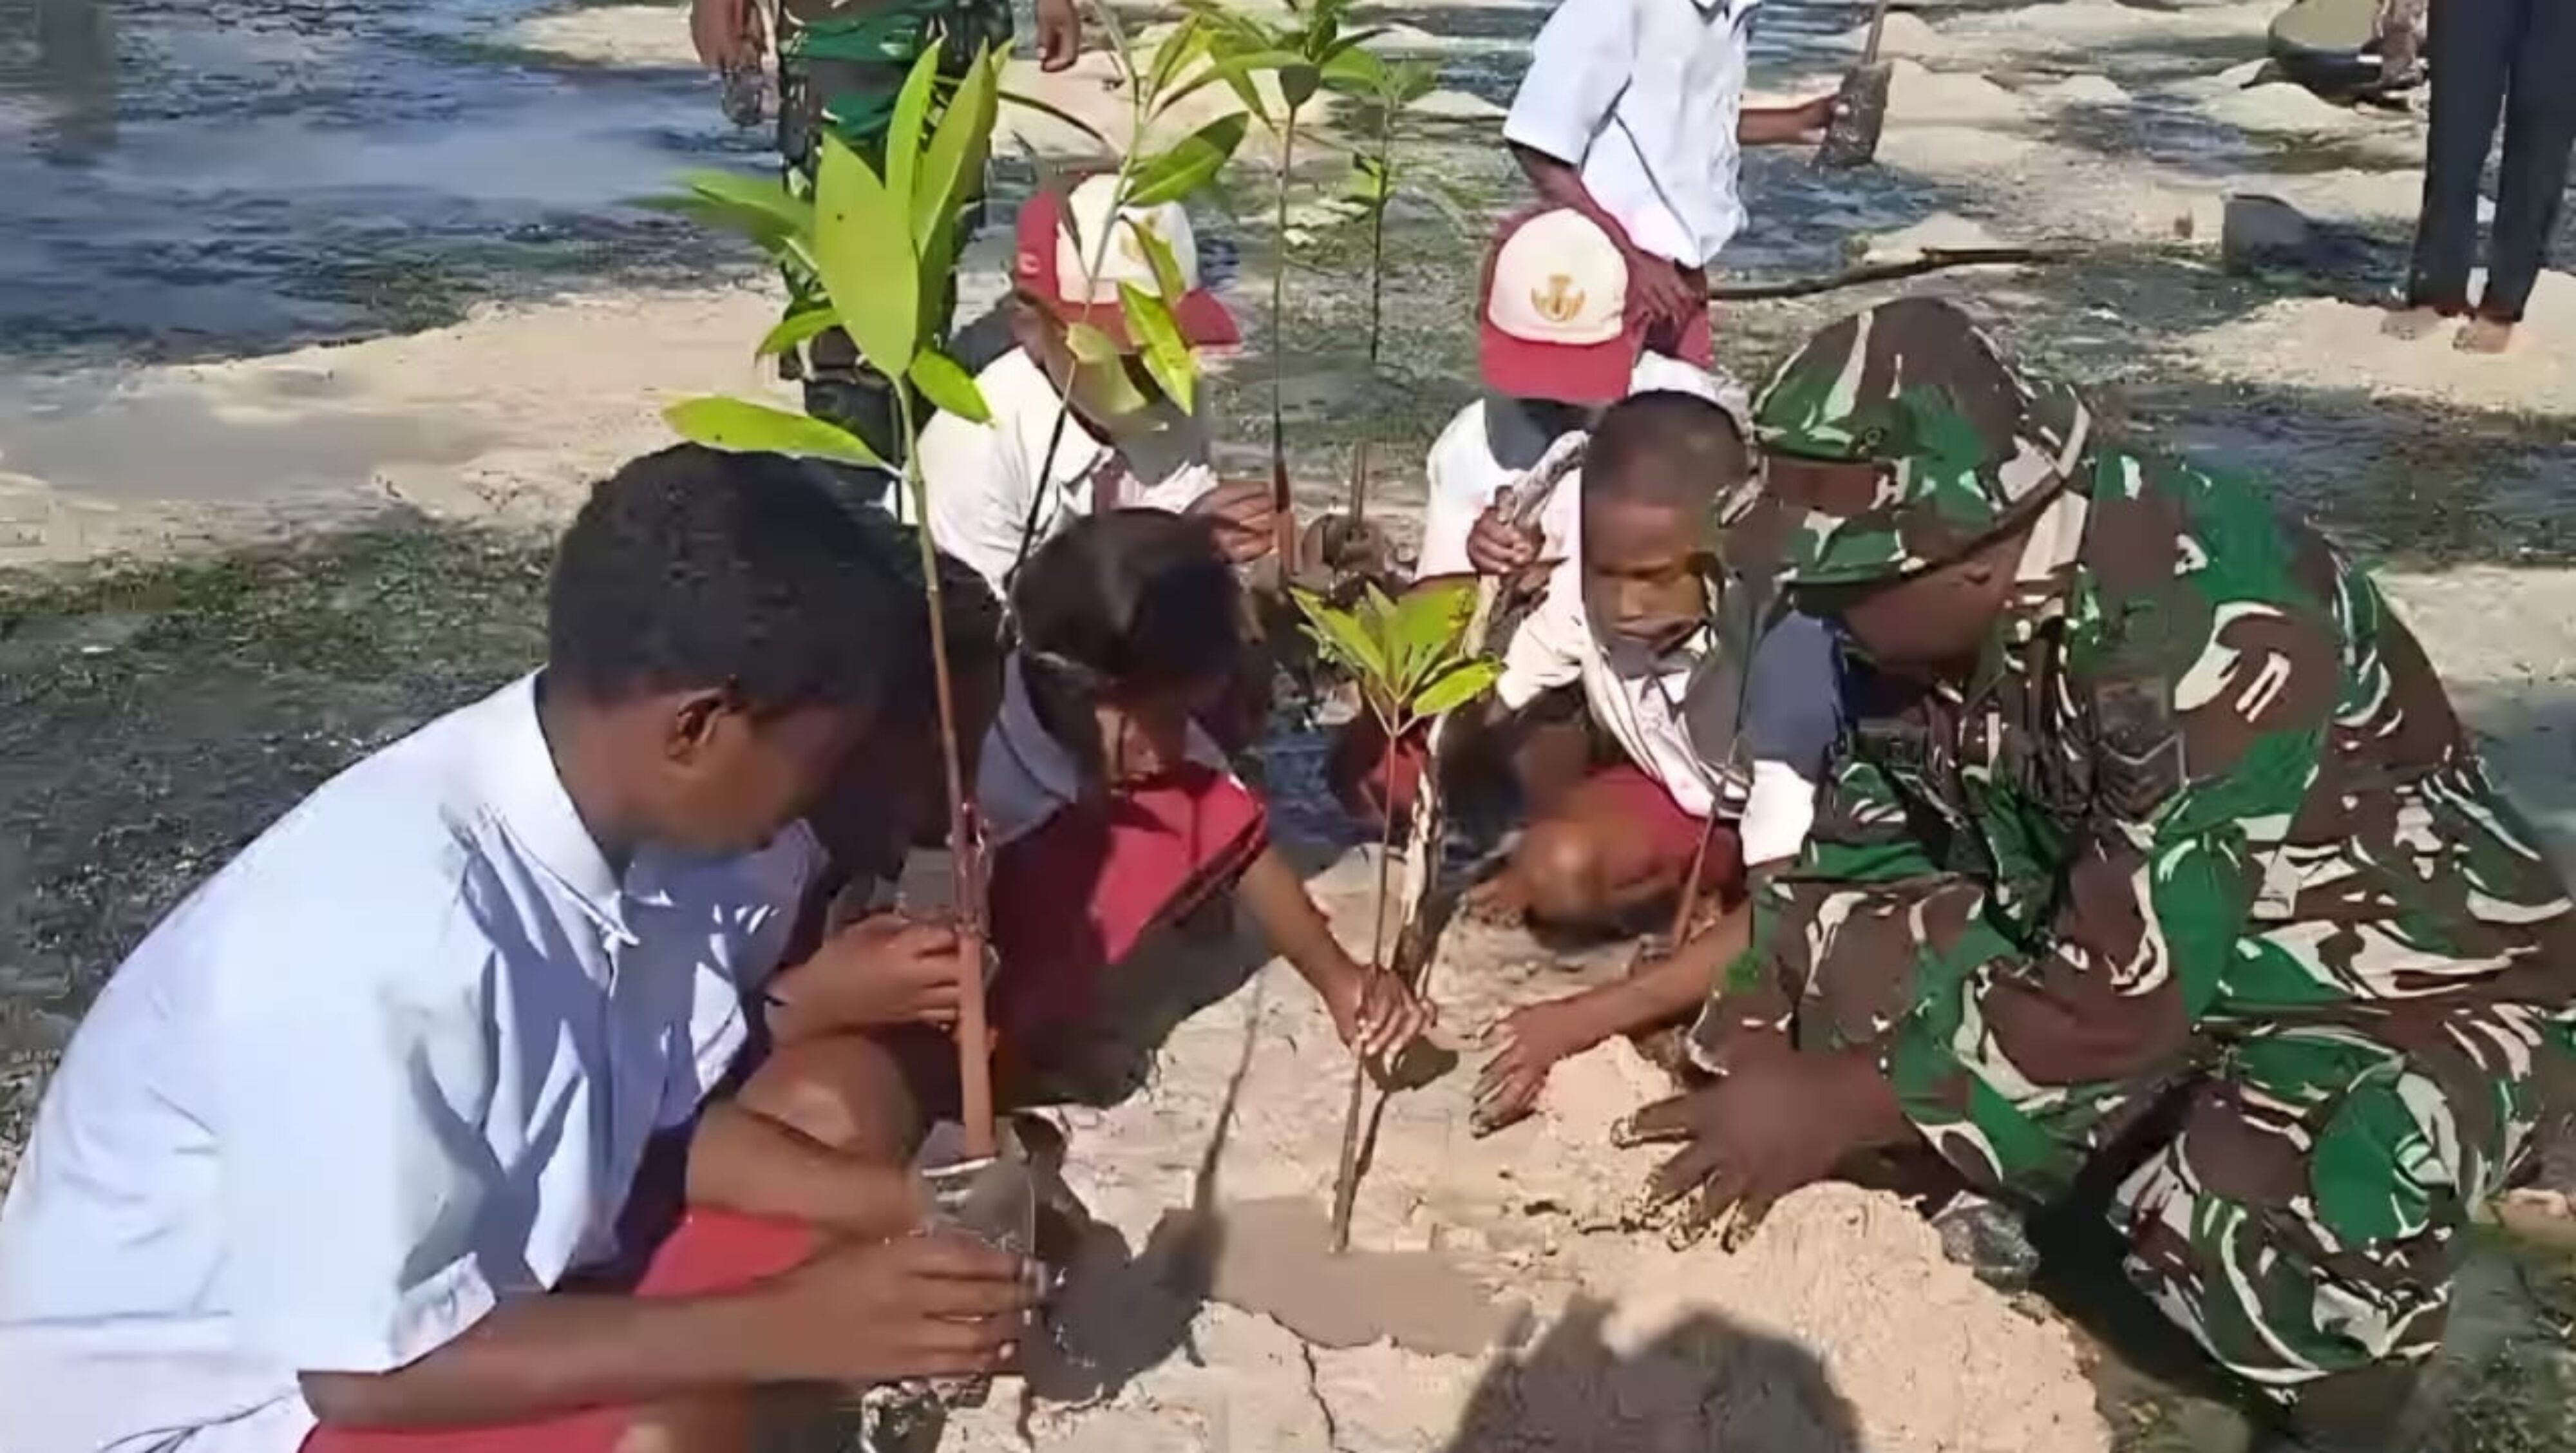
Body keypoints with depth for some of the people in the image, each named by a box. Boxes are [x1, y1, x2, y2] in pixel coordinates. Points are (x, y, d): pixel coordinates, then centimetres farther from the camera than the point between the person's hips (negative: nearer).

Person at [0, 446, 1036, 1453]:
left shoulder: (657, 820, -13)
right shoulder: (383, 930, -35)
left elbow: (668, 1119, 0)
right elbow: (370, 1366, -29)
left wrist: (907, 1202, -15)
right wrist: (783, 1328, -29)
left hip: (465, 1276, 7)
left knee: (829, 1100, -6)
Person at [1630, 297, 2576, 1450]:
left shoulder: (2214, 638, -35)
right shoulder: (1942, 600, -12)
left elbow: (2117, 1006, -33)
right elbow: (1855, 855, 0)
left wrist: (1832, 1108, -24)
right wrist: (1750, 1050, -9)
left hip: (2408, 982, -7)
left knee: (2280, 1253, -36)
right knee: (1827, 946, -11)